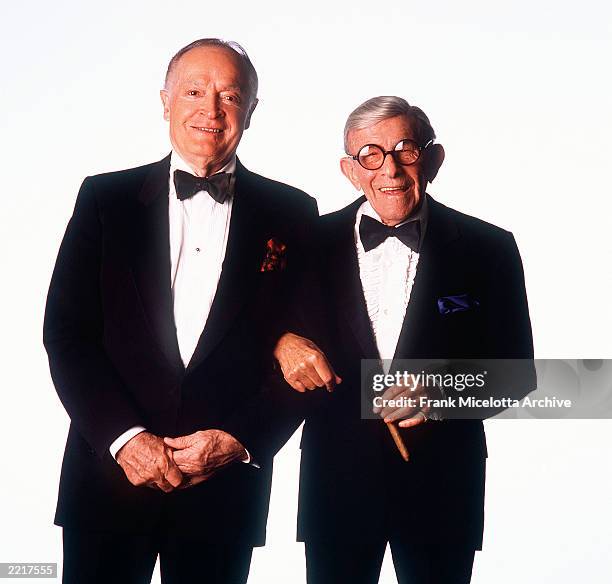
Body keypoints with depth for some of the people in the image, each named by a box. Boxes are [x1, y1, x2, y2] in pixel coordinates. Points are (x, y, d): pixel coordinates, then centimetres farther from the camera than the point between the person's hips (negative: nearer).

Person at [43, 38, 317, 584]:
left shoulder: (291, 214, 4)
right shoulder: (105, 198, 3)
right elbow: (66, 332, -1)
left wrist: (240, 439, -9)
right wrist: (124, 436, -12)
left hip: (228, 480, 0)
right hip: (110, 470, 0)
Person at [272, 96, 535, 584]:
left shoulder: (488, 248, -3)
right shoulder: (313, 243, 0)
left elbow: (516, 370, -1)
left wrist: (445, 394, -18)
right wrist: (282, 342, -14)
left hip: (442, 482, 0)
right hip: (337, 478, 1)